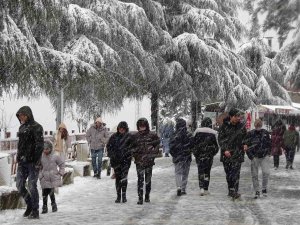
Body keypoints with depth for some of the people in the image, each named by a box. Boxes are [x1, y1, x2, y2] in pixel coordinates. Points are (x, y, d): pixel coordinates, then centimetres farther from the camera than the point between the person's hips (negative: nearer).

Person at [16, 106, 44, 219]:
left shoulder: (36, 127, -8)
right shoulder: (22, 127, 15)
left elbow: (39, 145, -14)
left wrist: (36, 161, -19)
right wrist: (19, 158, 17)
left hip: (32, 162, -7)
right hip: (22, 162, 7)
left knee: (32, 186, -5)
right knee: (20, 185, 7)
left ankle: (35, 211, 5)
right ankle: (29, 205, 25)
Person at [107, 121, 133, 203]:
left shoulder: (129, 137, -1)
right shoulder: (114, 136, 5)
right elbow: (108, 146, 13)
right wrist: (112, 154, 2)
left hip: (125, 160, -2)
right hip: (116, 160, 3)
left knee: (124, 177, -12)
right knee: (118, 177, 6)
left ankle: (124, 195, -6)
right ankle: (118, 196, 13)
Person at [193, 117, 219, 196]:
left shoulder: (197, 131, -2)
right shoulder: (213, 133, -5)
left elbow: (193, 143, 2)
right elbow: (216, 146, 0)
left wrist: (195, 152, 13)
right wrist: (213, 153, 15)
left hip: (199, 155, 0)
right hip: (209, 156, 0)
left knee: (200, 171, 5)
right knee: (207, 172, 9)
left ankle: (201, 188, -11)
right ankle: (206, 189, 11)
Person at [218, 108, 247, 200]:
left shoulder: (241, 126, 7)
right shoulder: (224, 126, 0)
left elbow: (245, 138, 19)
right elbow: (220, 139, -3)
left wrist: (245, 145, -1)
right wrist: (225, 150, -15)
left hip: (237, 153, 0)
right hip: (226, 153, 0)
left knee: (236, 172, -13)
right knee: (228, 173, 8)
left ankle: (235, 191, -18)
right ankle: (230, 190, 19)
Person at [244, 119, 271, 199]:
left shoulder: (265, 133, 5)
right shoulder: (250, 134, -4)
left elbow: (269, 143, 17)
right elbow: (246, 146, -4)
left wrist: (268, 153, 7)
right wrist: (251, 156, -8)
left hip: (264, 157, 1)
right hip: (255, 157, -1)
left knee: (266, 172, -15)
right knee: (254, 175, 2)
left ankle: (264, 188, 6)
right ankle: (257, 191, 14)